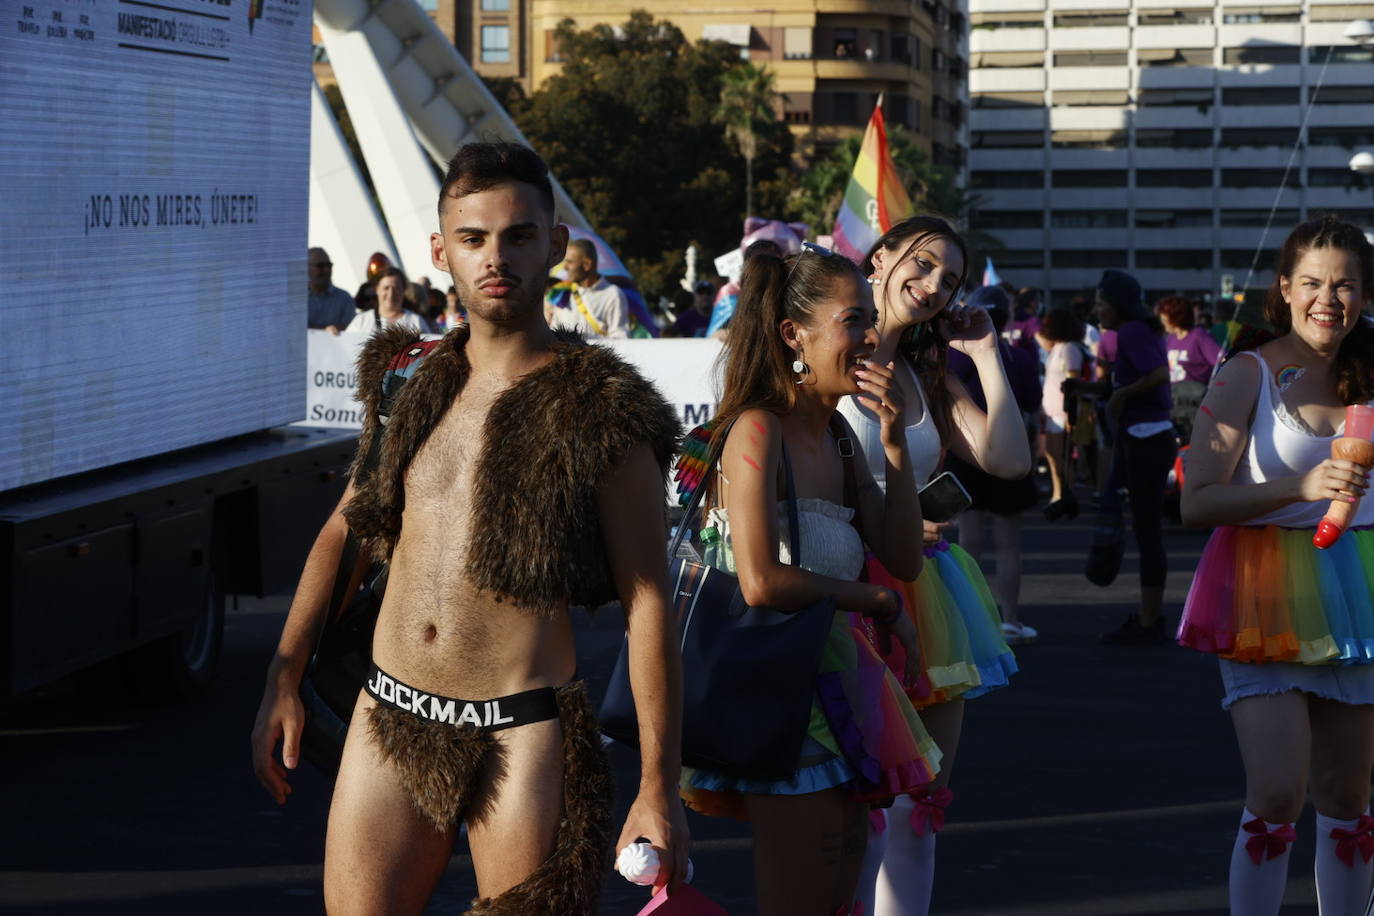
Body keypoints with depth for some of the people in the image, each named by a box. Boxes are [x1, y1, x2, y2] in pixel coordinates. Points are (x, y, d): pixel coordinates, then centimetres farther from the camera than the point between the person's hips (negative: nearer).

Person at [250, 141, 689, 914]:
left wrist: (659, 788, -12)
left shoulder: (600, 413, -6)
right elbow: (343, 531, 20)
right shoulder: (409, 380, 9)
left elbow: (648, 603, -8)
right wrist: (284, 680, 13)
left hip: (524, 734, -4)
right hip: (390, 720, 5)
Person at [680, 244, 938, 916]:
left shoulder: (840, 442, 13)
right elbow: (762, 582, -23)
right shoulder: (758, 429, -13)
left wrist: (894, 443, -1)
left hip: (839, 678, 9)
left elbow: (904, 559, 9)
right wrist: (879, 603, -11)